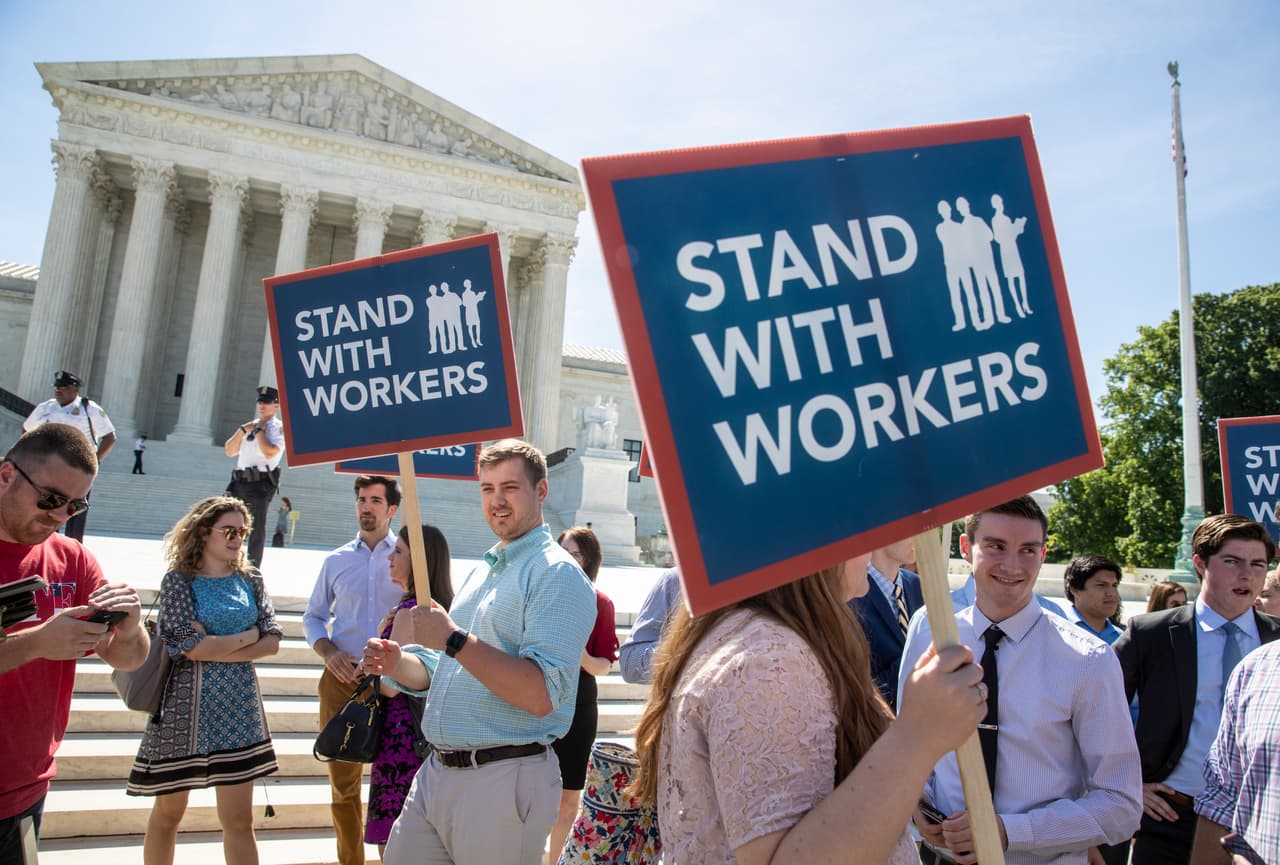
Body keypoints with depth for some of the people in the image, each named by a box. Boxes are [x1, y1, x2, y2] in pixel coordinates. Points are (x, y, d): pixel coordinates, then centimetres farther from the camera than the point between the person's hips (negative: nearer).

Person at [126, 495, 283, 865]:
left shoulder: (250, 580, 5)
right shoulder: (179, 579, -6)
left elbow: (272, 642, -2)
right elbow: (192, 647, -16)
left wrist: (217, 649, -14)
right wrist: (249, 634, -6)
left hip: (238, 708, 3)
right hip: (186, 706, -3)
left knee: (238, 819, 3)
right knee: (168, 813, 11)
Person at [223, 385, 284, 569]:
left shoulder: (280, 428, -2)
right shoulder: (250, 425, 20)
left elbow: (269, 452, -18)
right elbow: (229, 451, 15)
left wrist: (259, 430, -6)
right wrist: (242, 429, 2)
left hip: (261, 483, -7)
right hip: (239, 481, 7)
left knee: (257, 530, -1)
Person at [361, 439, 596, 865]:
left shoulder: (556, 574, -14)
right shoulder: (481, 573, 14)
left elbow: (541, 694, -25)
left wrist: (454, 640, -25)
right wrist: (399, 664, 0)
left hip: (504, 780, -8)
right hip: (436, 771, 8)